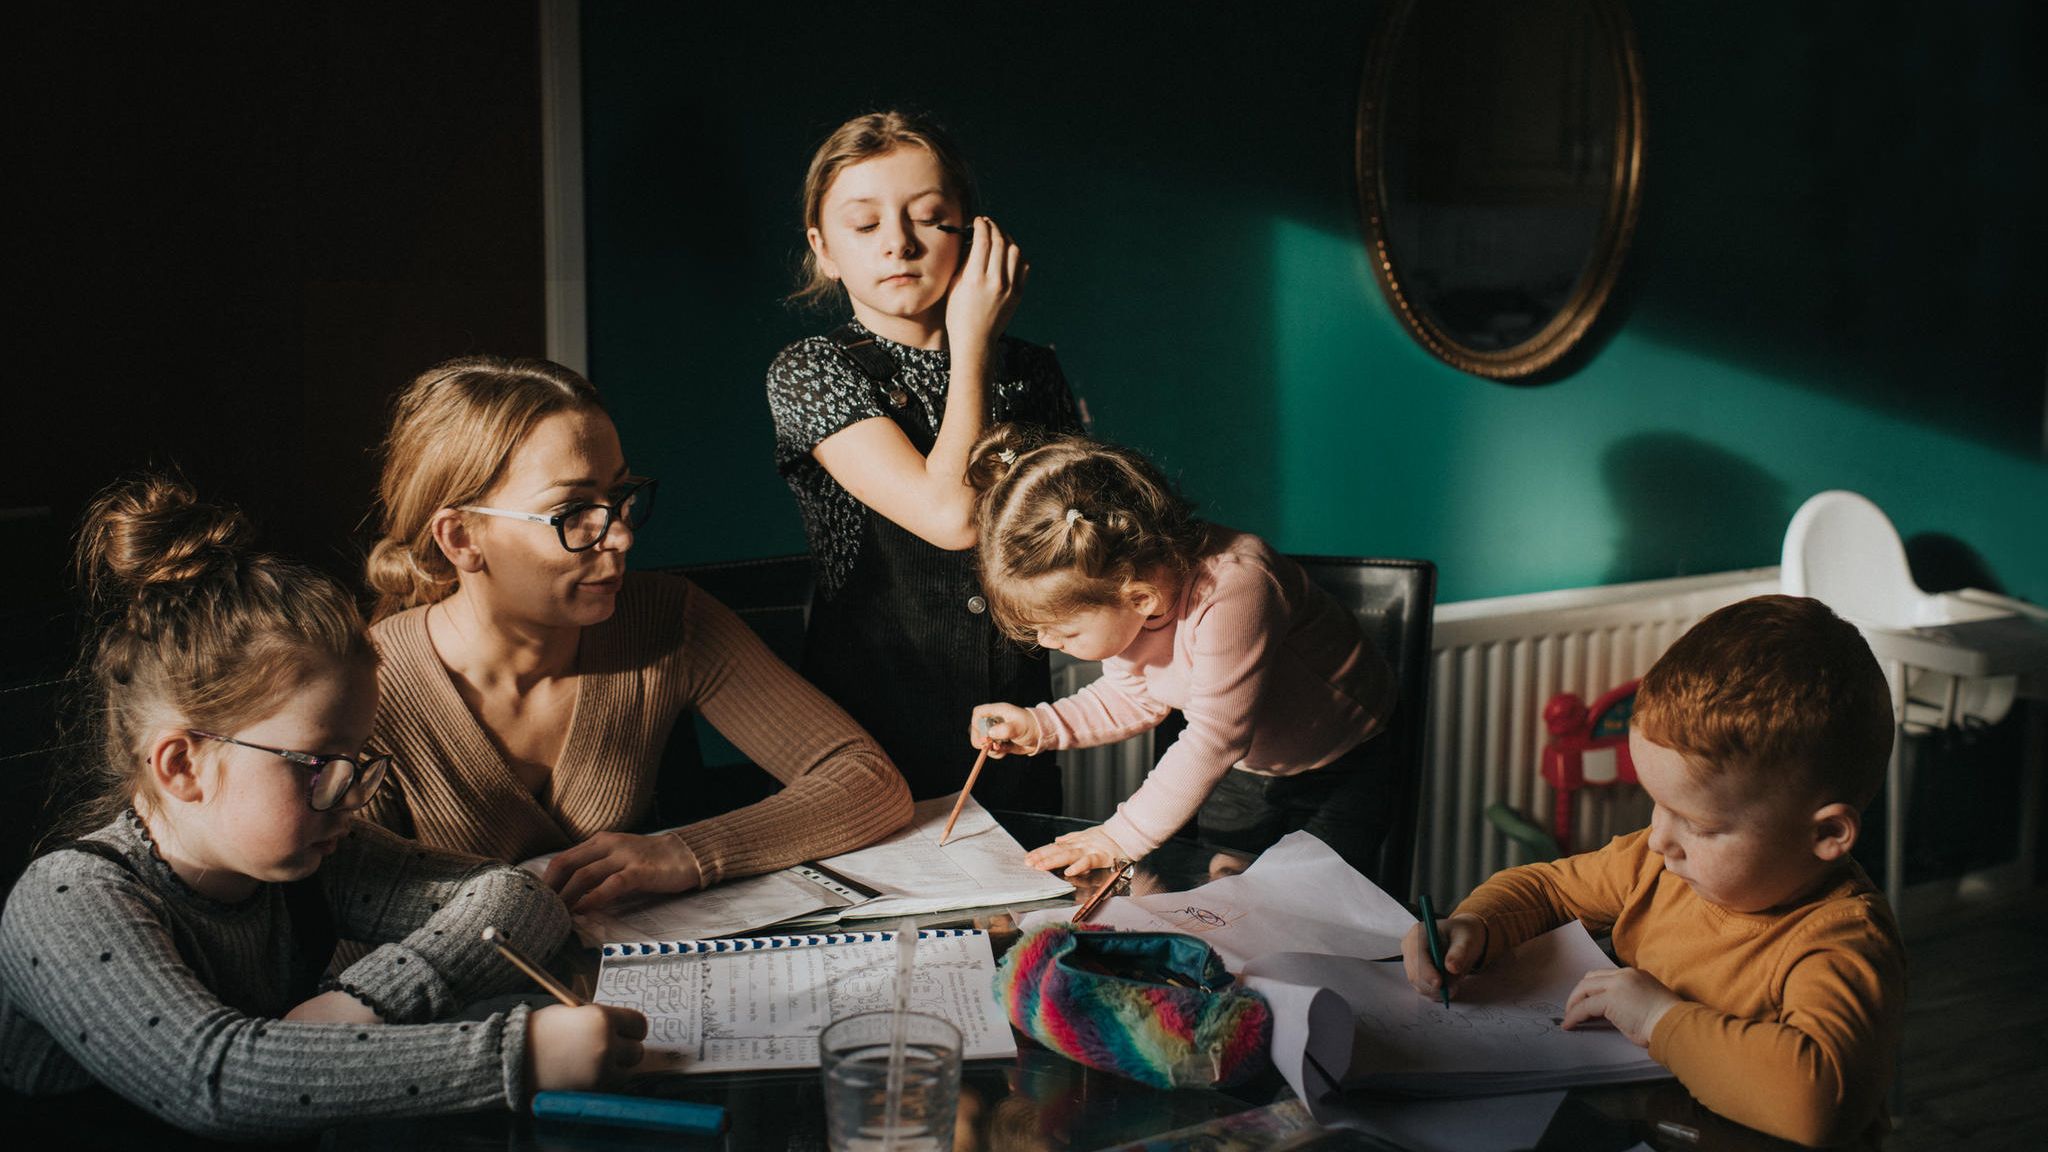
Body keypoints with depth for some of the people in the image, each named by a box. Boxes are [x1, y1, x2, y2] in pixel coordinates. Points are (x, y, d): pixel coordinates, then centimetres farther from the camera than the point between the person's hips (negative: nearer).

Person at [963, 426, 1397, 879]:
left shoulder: (1234, 588, -42)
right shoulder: (1115, 577, -17)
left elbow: (1213, 739, -37)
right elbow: (1132, 696, 1)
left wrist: (1122, 836, -31)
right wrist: (1039, 726, -14)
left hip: (1337, 773, -6)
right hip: (1241, 770, 6)